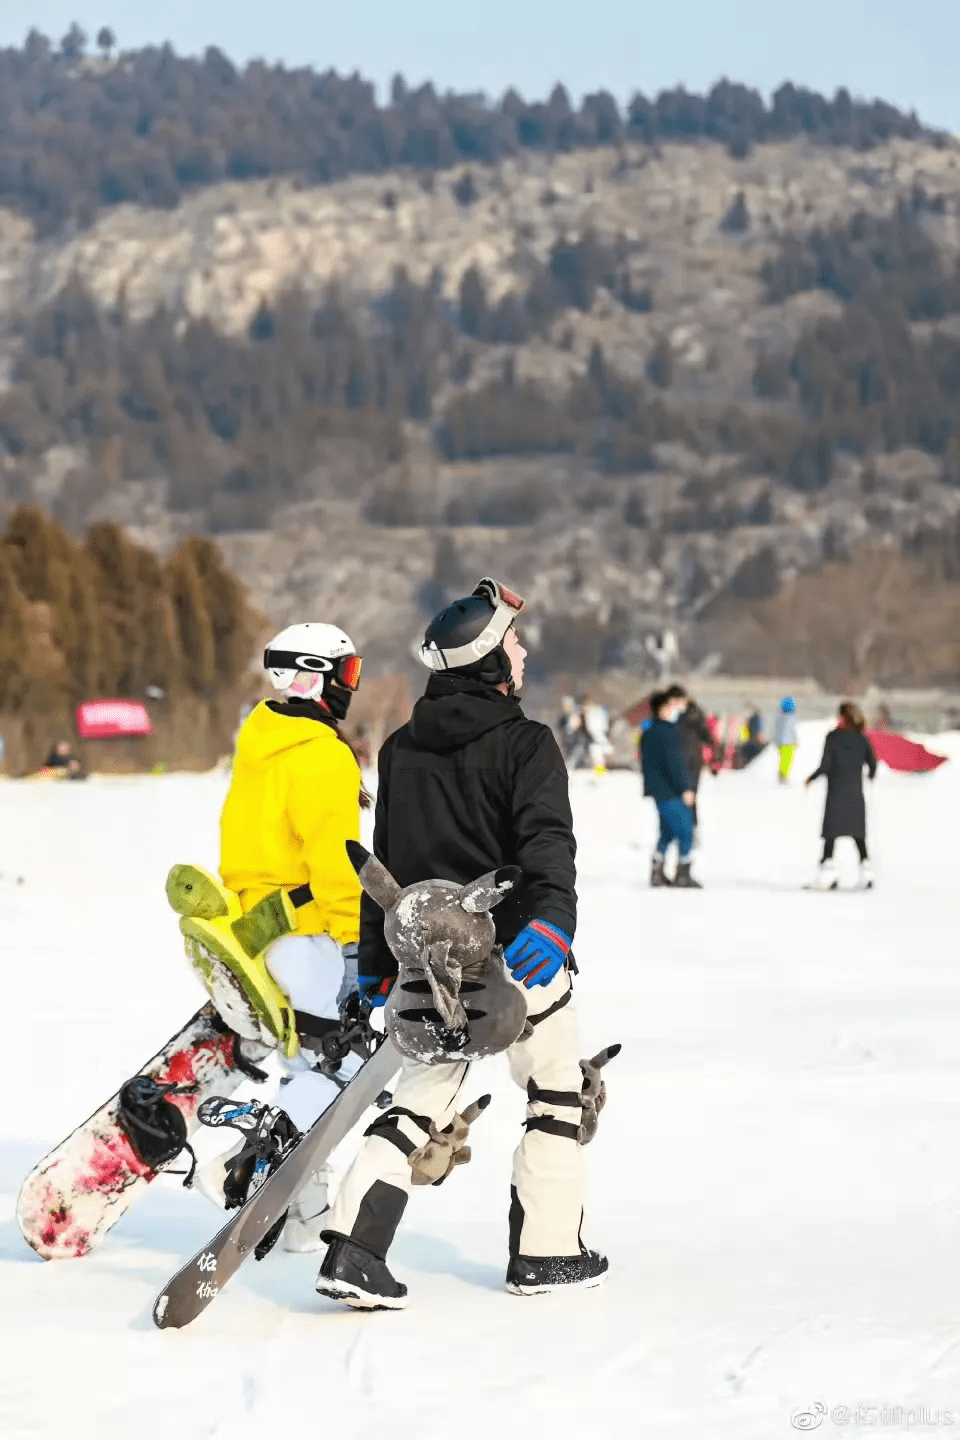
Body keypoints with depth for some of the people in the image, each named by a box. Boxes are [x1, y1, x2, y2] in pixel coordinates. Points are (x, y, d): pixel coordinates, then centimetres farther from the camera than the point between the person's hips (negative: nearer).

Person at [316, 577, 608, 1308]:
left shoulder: (400, 749, 9)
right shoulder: (525, 745, -9)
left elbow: (384, 861, 13)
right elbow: (548, 841, -25)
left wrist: (377, 960, 18)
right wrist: (553, 918, -37)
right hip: (515, 956, -5)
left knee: (421, 1103, 9)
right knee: (558, 1094, 12)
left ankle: (353, 1248, -6)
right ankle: (545, 1251, 15)